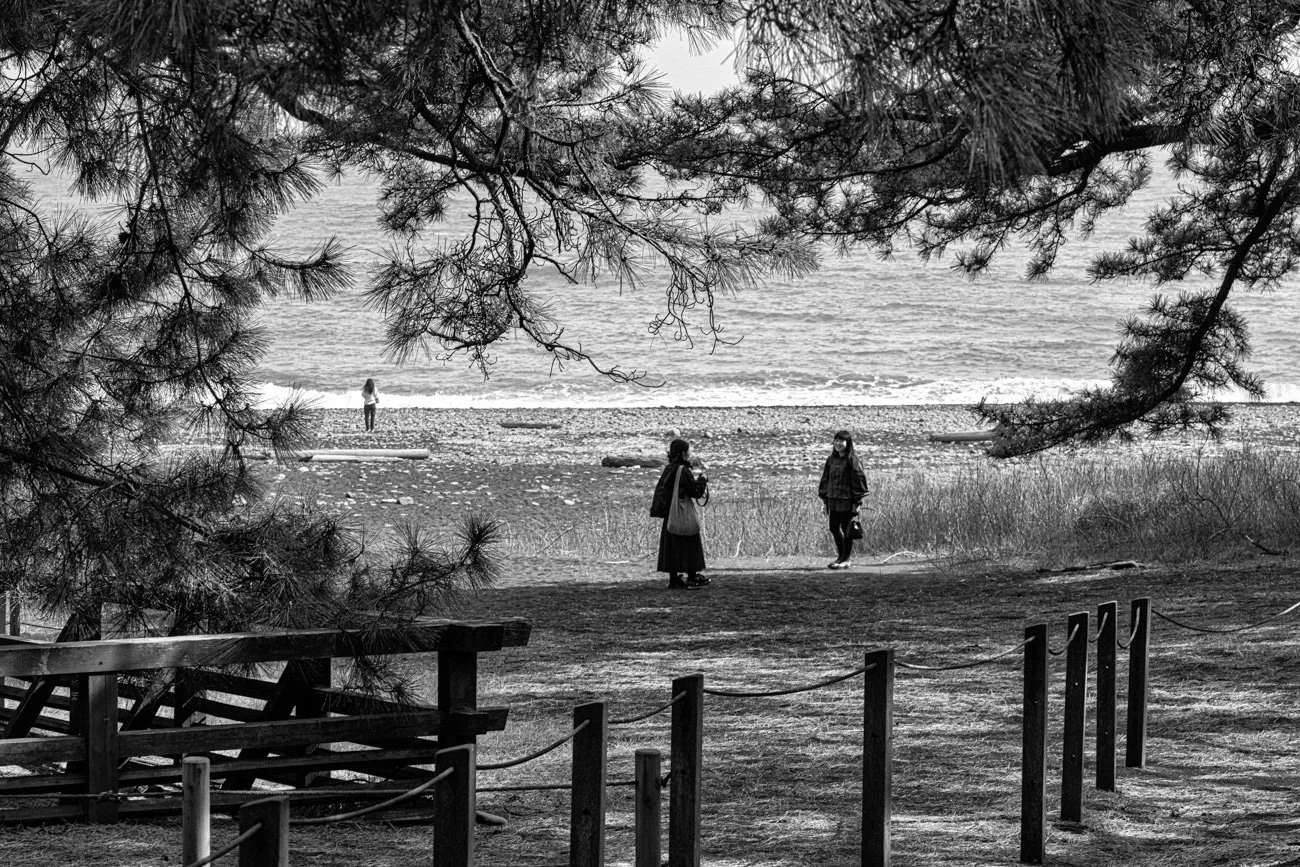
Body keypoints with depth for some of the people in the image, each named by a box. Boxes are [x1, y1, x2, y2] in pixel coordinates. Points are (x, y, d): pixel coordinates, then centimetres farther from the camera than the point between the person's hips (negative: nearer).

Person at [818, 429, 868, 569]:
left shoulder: (852, 460, -10)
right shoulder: (831, 460, 11)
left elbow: (859, 480, -11)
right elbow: (825, 478, 17)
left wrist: (857, 502, -14)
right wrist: (824, 498, 13)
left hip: (847, 500, -7)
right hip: (833, 499, 7)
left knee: (846, 529, 0)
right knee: (834, 528, 11)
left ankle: (846, 559, 8)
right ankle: (841, 556, 26)